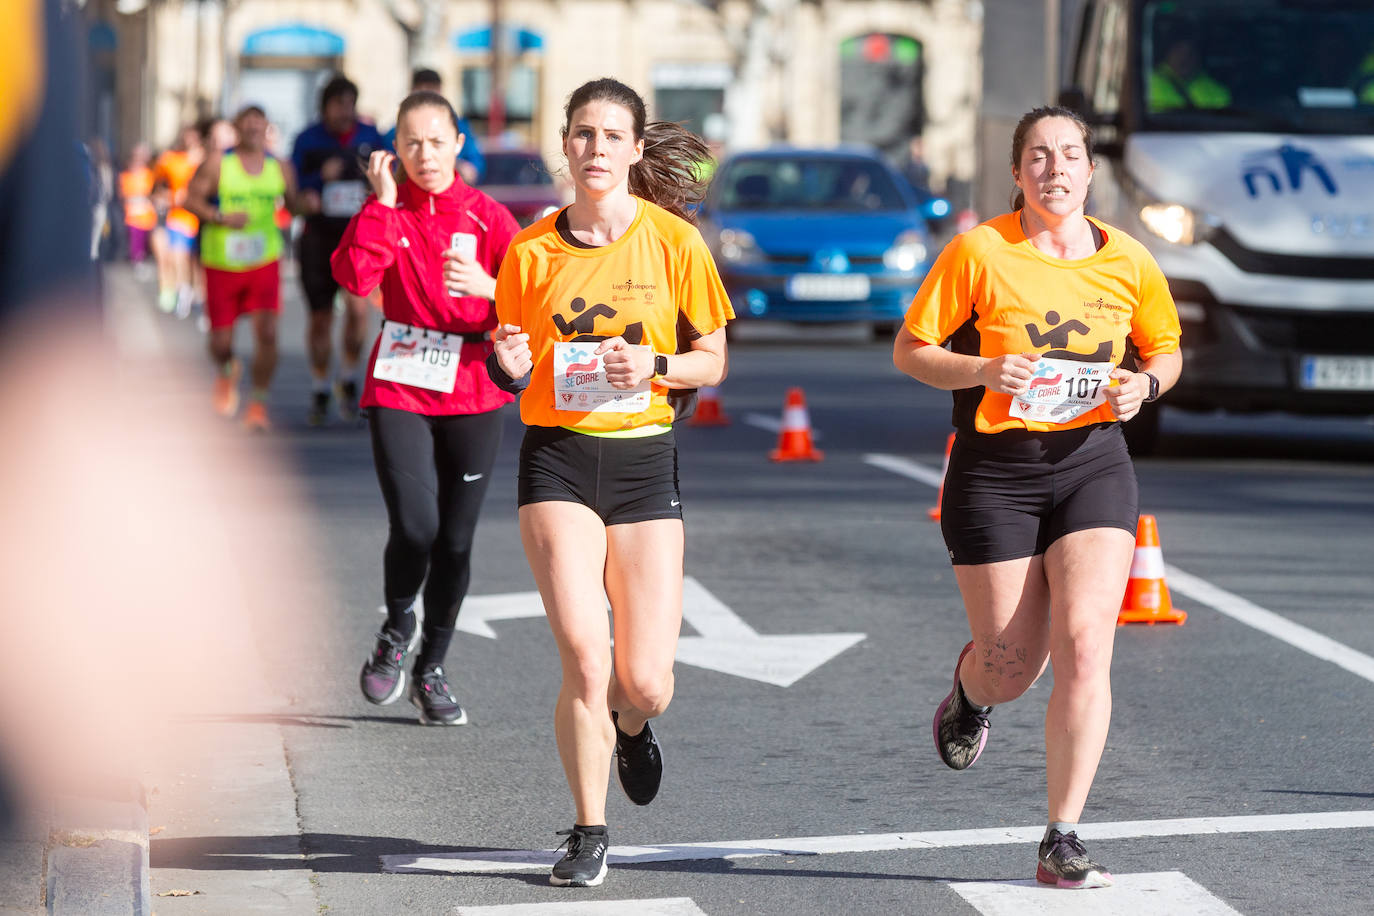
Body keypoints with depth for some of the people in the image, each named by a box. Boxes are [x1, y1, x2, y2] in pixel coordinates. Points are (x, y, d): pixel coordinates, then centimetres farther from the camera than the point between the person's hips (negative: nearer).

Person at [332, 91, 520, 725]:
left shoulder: (488, 218, 2)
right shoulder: (385, 213, 2)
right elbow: (353, 275, -17)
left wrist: (487, 288, -22)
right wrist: (383, 200, -14)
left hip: (472, 393, 1)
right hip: (399, 389, -1)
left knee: (455, 541, 5)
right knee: (414, 527, -16)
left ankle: (431, 669, 24)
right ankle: (397, 628, 15)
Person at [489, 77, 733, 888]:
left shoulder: (674, 241, -1)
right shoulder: (531, 250, 2)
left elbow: (713, 361, 4)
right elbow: (511, 366, 11)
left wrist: (654, 366, -15)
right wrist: (510, 365, -12)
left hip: (645, 460, 0)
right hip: (556, 458, 0)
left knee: (647, 684, -3)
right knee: (585, 658, -14)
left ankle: (629, 724, 37)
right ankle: (590, 835, 5)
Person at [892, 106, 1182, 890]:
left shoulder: (1128, 260, 3)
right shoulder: (979, 252, -6)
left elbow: (1167, 351, 18)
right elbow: (910, 351, -2)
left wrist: (1144, 384, -5)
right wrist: (984, 371, -19)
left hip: (1093, 463, 2)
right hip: (996, 471, -2)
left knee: (1085, 644, -15)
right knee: (1012, 670, 2)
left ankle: (1063, 841, -8)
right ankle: (970, 690, 43)